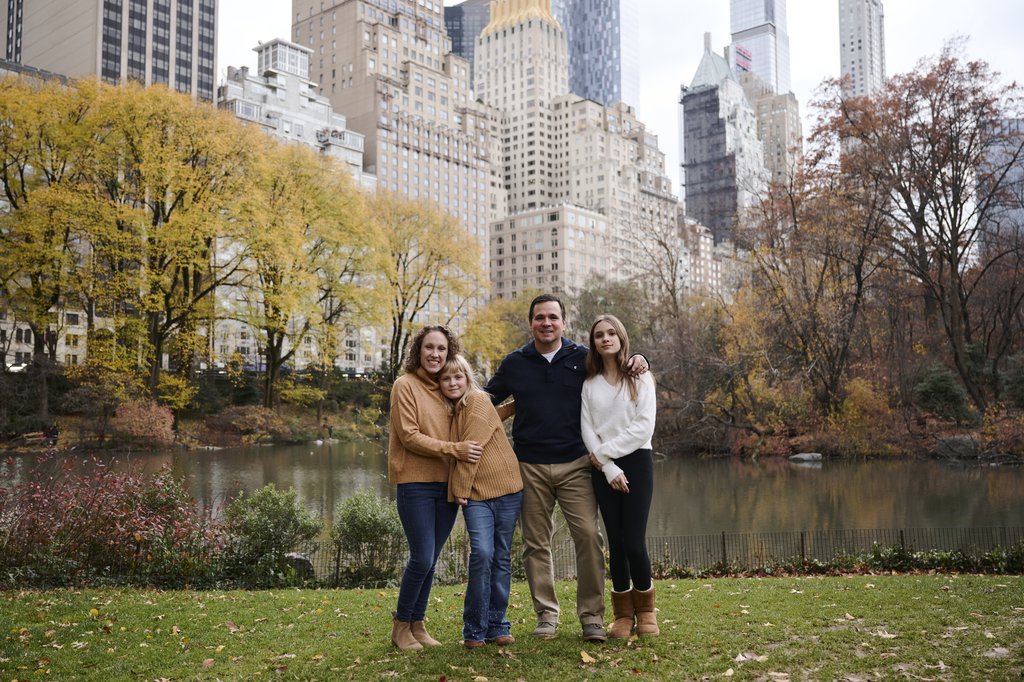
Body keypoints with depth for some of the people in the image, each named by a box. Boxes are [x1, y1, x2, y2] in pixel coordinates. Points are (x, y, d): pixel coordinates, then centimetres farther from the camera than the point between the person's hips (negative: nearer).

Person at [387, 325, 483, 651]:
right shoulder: (405, 385, -5)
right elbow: (409, 436, -12)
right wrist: (455, 449, -17)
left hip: (447, 485, 5)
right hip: (416, 484, -5)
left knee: (430, 561, 10)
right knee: (422, 559, -6)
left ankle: (417, 625, 23)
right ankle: (401, 625, 13)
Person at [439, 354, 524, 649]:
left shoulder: (478, 401, -5)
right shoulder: (450, 412, 14)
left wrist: (460, 488, -6)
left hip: (506, 489, -3)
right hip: (475, 495, 3)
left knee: (502, 558, 4)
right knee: (482, 554, -13)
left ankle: (497, 625, 16)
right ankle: (474, 629, -1)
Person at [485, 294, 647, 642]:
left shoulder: (583, 358, 4)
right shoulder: (514, 363, 8)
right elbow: (486, 399, 20)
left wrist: (638, 361, -3)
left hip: (575, 464, -1)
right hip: (529, 466, 1)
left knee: (588, 535, -10)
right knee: (536, 544, 6)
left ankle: (592, 616, 2)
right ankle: (546, 615, 18)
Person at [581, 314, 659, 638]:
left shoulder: (640, 377, 3)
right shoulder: (590, 383, 9)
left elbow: (644, 426, -7)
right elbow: (587, 430, 2)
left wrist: (605, 450, -10)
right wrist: (608, 468, -10)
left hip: (636, 462, -2)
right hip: (603, 468, 2)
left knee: (634, 542, -7)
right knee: (616, 542, 2)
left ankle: (645, 611, 14)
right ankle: (623, 614, 15)